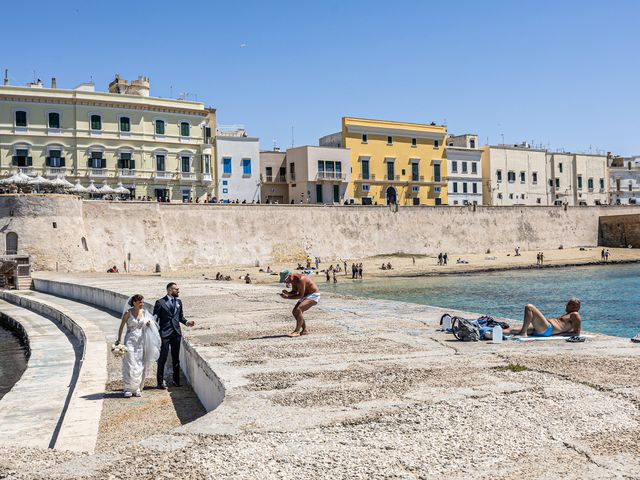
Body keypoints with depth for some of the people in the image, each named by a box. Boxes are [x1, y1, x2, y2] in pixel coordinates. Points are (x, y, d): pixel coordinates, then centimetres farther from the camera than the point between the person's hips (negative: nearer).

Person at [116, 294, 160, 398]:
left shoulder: (144, 312, 4)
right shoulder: (128, 313, -9)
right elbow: (121, 326, -5)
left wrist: (148, 324, -6)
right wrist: (118, 340, -9)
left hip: (140, 340, 4)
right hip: (130, 340, -4)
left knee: (140, 365, 6)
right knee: (130, 365, -5)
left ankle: (137, 388, 14)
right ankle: (128, 389, 2)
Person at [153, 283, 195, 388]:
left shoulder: (179, 302, 12)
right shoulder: (160, 302, -5)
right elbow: (155, 318, -5)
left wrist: (187, 322, 0)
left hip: (176, 333, 5)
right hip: (164, 333, -5)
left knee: (176, 358, 11)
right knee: (163, 357, -3)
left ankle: (176, 380, 20)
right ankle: (160, 381, 7)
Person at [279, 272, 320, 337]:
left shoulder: (300, 280, -28)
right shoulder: (293, 280, -1)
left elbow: (300, 295, -25)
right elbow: (294, 292, 10)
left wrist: (287, 297, -26)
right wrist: (287, 293, -11)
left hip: (313, 296, -10)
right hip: (306, 296, 10)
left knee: (298, 310, -25)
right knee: (295, 311, 3)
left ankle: (297, 332, -26)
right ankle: (305, 330, 9)